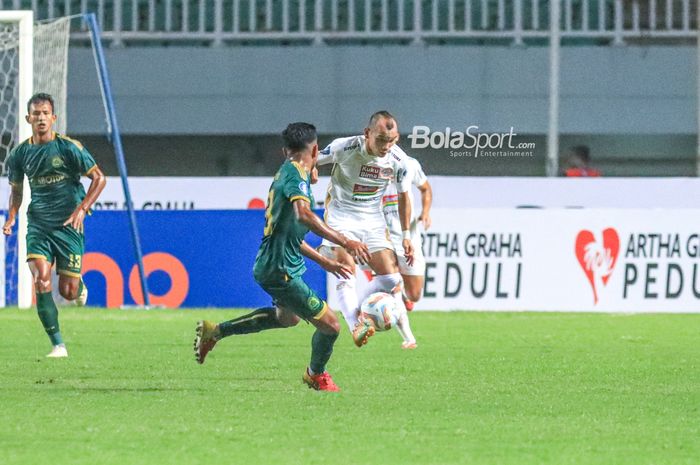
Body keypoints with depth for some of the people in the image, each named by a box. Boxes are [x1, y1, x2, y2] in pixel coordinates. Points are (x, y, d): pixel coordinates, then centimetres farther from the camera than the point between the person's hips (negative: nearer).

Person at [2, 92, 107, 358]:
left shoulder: (69, 147, -8)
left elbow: (99, 178, -4)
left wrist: (81, 209, -15)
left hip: (68, 225, -2)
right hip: (37, 225, 2)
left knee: (67, 292, 0)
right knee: (41, 281, -18)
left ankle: (79, 287, 40)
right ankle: (58, 345, -11)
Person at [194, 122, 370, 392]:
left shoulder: (286, 173, 15)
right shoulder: (297, 172, -16)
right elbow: (303, 215, -36)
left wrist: (324, 262, 32)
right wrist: (344, 242, -38)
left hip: (271, 265, 11)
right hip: (280, 270, -11)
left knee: (288, 317, 35)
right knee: (329, 324, -5)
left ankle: (214, 331, 39)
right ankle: (316, 375, 24)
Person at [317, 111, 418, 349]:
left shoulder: (398, 159, -11)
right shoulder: (344, 148, -22)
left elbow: (403, 197, 6)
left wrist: (406, 235, 8)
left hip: (373, 220, 4)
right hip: (341, 215, -4)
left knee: (391, 278, -5)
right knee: (346, 270, -24)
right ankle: (356, 325, -35)